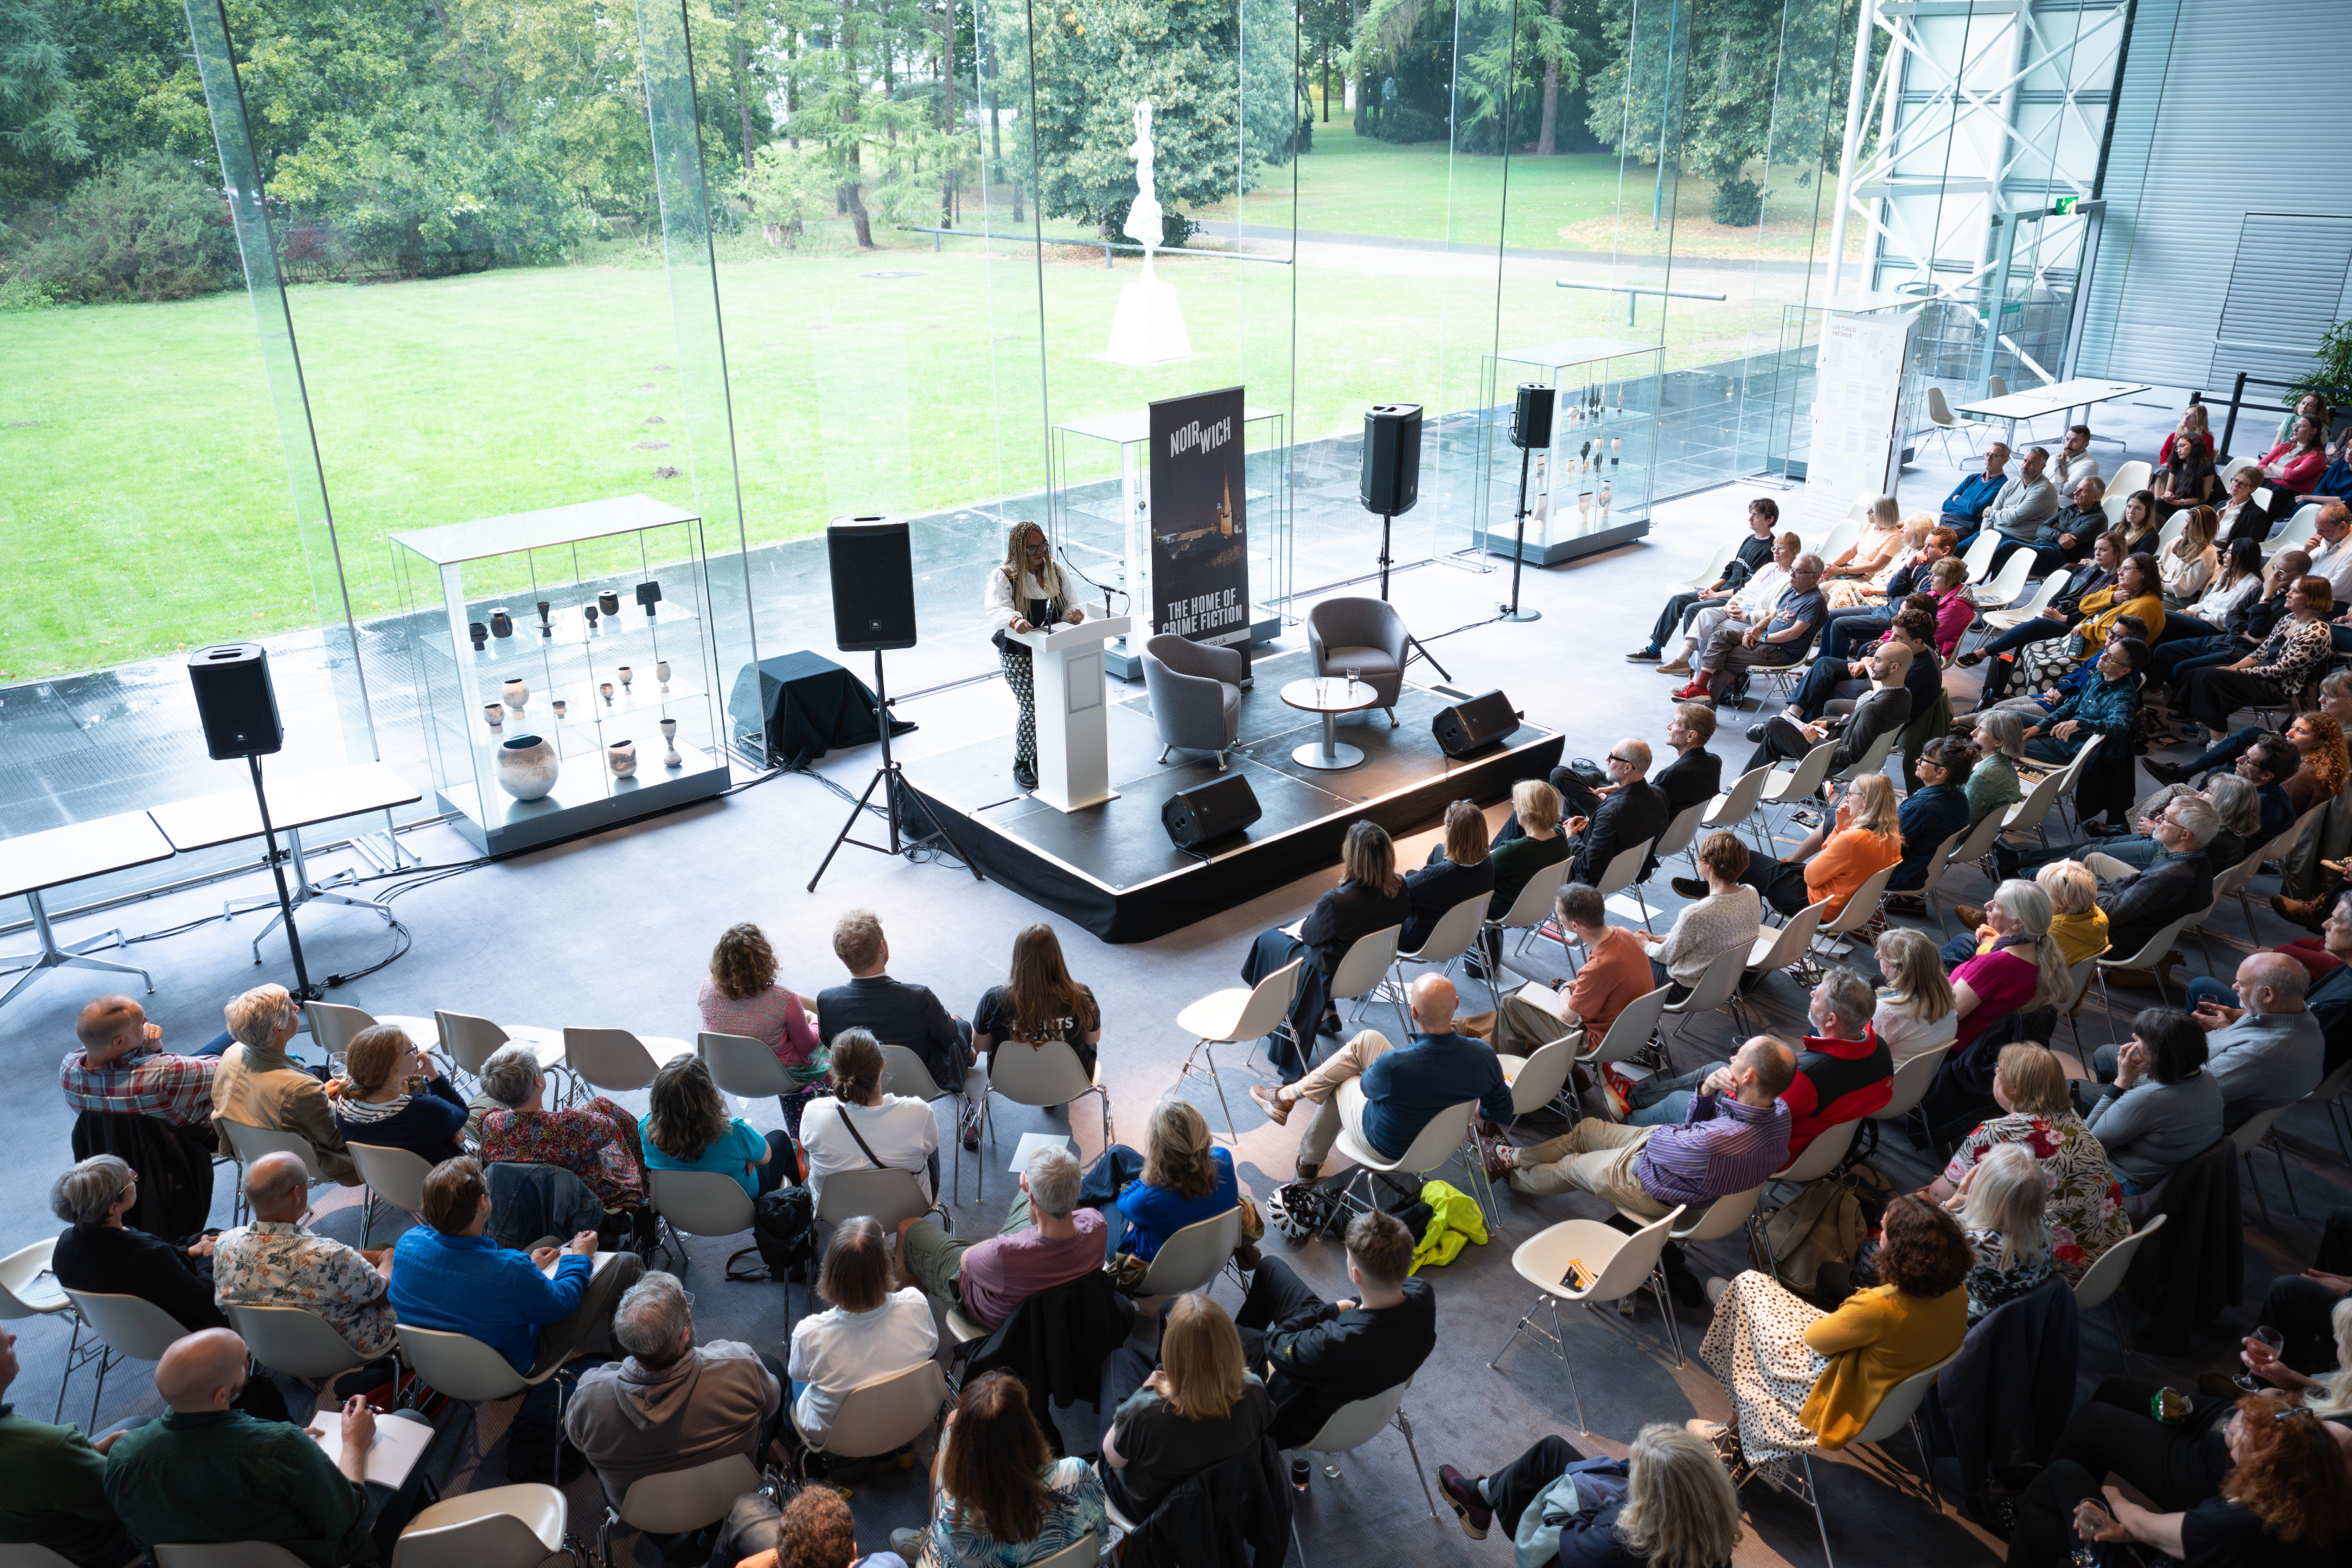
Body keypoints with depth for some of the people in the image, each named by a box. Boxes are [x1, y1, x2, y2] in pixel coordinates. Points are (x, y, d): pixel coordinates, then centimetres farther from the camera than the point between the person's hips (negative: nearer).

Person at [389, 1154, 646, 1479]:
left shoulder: (407, 1243, -21)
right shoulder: (510, 1272, -40)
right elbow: (561, 1303, -18)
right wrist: (579, 1257, 2)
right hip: (509, 1367, -7)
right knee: (628, 1264, -2)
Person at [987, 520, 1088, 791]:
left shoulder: (1055, 571, 7)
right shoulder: (1003, 576, -9)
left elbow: (1069, 604, 10)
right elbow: (996, 607, -26)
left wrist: (1074, 613, -16)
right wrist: (1014, 619, -48)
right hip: (1018, 653, -4)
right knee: (1032, 707, -11)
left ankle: (1041, 757, 20)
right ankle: (1021, 763, 9)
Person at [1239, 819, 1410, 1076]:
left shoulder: (1336, 901, -38)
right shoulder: (1400, 889, -20)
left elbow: (1311, 935, -18)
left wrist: (1303, 924, 8)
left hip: (1334, 975, -6)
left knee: (1270, 941, 21)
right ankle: (1326, 1014, 37)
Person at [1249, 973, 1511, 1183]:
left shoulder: (1394, 1064, -39)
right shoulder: (1481, 1055, -27)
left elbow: (1368, 1086, -13)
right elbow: (1502, 1113, -11)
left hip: (1389, 1148, -5)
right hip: (1442, 1137, 5)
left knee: (1337, 1086, 23)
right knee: (1368, 1039, 9)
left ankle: (1309, 1162, 46)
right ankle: (1289, 1095, 28)